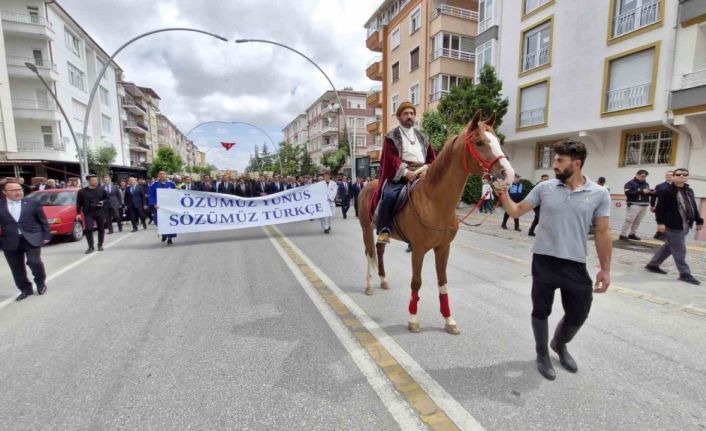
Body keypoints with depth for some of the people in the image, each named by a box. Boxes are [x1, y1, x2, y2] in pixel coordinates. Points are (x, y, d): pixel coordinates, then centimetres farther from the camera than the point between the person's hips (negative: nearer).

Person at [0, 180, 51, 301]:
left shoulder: (33, 203, 3)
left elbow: (43, 221, 6)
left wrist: (46, 236, 2)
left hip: (32, 239, -2)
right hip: (11, 242, 2)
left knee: (34, 262, -11)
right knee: (17, 268, 8)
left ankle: (41, 283, 15)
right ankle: (25, 290, 23)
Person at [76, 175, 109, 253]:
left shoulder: (101, 190, 5)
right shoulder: (82, 191, 3)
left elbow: (108, 198, 13)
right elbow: (79, 203, 5)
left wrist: (103, 202, -9)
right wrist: (78, 213, 0)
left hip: (100, 212, 1)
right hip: (88, 213, -1)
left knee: (101, 229, 6)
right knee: (88, 229, -9)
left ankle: (100, 245, 20)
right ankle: (91, 247, 0)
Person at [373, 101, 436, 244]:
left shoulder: (422, 137, 22)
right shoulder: (392, 137, 6)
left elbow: (432, 157, 19)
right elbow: (391, 158, -8)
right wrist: (405, 171, -21)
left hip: (421, 175, 5)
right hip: (399, 175, -5)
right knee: (390, 195, -32)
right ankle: (384, 230, -21)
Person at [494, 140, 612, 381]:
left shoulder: (599, 194, -2)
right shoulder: (545, 188, -1)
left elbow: (603, 233, 0)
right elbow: (516, 211, 3)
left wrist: (605, 269, 0)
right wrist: (503, 195, -14)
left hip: (576, 265, 1)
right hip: (544, 261, 0)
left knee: (578, 314, 13)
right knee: (541, 310, 10)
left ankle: (559, 345, 44)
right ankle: (542, 354, 33)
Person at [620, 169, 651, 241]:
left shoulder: (646, 184, 16)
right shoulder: (630, 183, -4)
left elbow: (647, 192, 24)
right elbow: (628, 193, -18)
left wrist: (651, 192, 0)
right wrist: (641, 191, -20)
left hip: (644, 205, 7)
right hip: (634, 205, -7)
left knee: (638, 221, 8)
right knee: (629, 220, -8)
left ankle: (632, 234, 16)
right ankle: (623, 235, -6)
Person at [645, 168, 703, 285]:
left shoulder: (689, 191, 14)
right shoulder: (666, 191, -11)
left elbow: (694, 207, 20)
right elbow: (660, 208, -14)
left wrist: (699, 221, 19)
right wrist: (660, 222, -20)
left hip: (685, 226, 8)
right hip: (673, 226, -8)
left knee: (669, 247, 15)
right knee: (679, 250, -2)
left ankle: (653, 265, 26)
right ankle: (685, 274, 8)